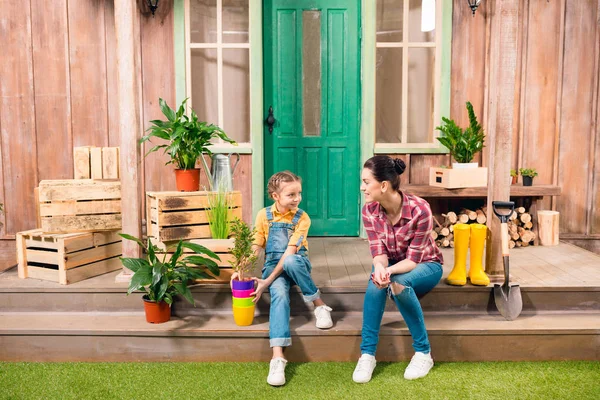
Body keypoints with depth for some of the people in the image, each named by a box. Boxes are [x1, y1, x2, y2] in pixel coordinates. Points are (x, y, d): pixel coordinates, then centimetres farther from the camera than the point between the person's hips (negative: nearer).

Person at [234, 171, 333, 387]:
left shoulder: (302, 218, -9)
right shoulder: (264, 215, -1)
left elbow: (290, 252, -17)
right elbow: (256, 246, 0)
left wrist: (267, 281, -24)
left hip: (297, 263, -1)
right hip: (273, 264, 1)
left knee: (290, 261, -38)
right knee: (279, 294, -32)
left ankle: (319, 305, -18)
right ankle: (277, 357, -40)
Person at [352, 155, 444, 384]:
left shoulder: (419, 210, -30)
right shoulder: (369, 210, -17)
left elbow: (413, 259, -27)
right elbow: (379, 252, -19)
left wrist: (390, 271, -46)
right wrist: (380, 268, -43)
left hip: (425, 265, -3)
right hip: (392, 264, 3)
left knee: (399, 283, -36)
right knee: (376, 282, -32)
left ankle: (423, 352, -20)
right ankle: (367, 354, -25)